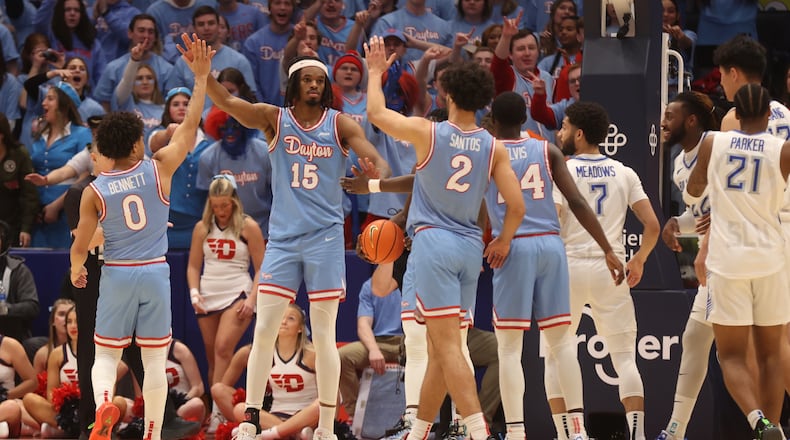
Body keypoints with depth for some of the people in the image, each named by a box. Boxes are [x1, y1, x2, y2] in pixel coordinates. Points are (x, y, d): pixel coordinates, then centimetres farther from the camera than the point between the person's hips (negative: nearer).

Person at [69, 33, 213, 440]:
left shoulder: (94, 192, -7)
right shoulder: (159, 169, -7)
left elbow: (80, 246, -4)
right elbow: (190, 126, -2)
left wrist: (76, 270, 18)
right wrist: (201, 76, 3)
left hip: (116, 275, 0)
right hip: (155, 274, 0)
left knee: (105, 356, 8)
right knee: (154, 361, 7)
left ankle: (103, 404, -21)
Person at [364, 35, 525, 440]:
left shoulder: (427, 133, -7)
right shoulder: (493, 148, 2)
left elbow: (376, 113, 6)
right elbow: (517, 207, 0)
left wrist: (376, 71, 22)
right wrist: (503, 241, 19)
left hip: (433, 241, -5)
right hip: (471, 247, 5)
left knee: (447, 345, -10)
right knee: (438, 345, 15)